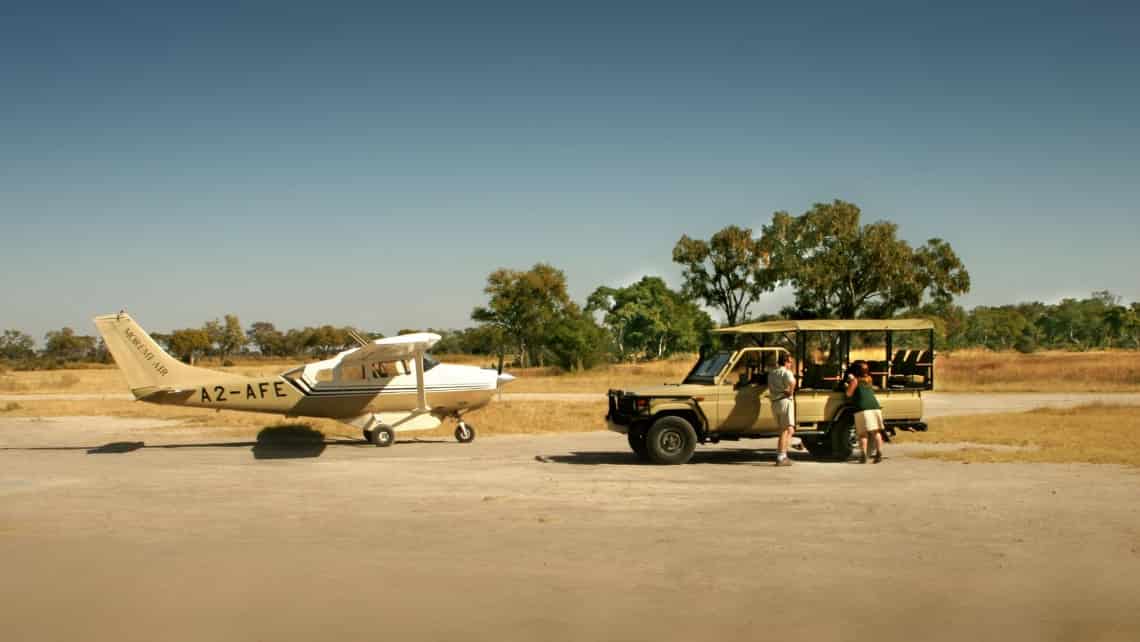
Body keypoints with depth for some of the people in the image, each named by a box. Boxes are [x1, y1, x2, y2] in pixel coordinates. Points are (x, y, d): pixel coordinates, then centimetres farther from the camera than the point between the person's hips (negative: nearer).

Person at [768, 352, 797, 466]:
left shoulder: (771, 374, 19)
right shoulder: (787, 372, -4)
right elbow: (792, 382, -23)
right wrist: (790, 392, -5)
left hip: (774, 403, 8)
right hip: (785, 401, -8)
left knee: (783, 430, 18)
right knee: (789, 430, -9)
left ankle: (782, 456, 20)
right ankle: (781, 457, -19)